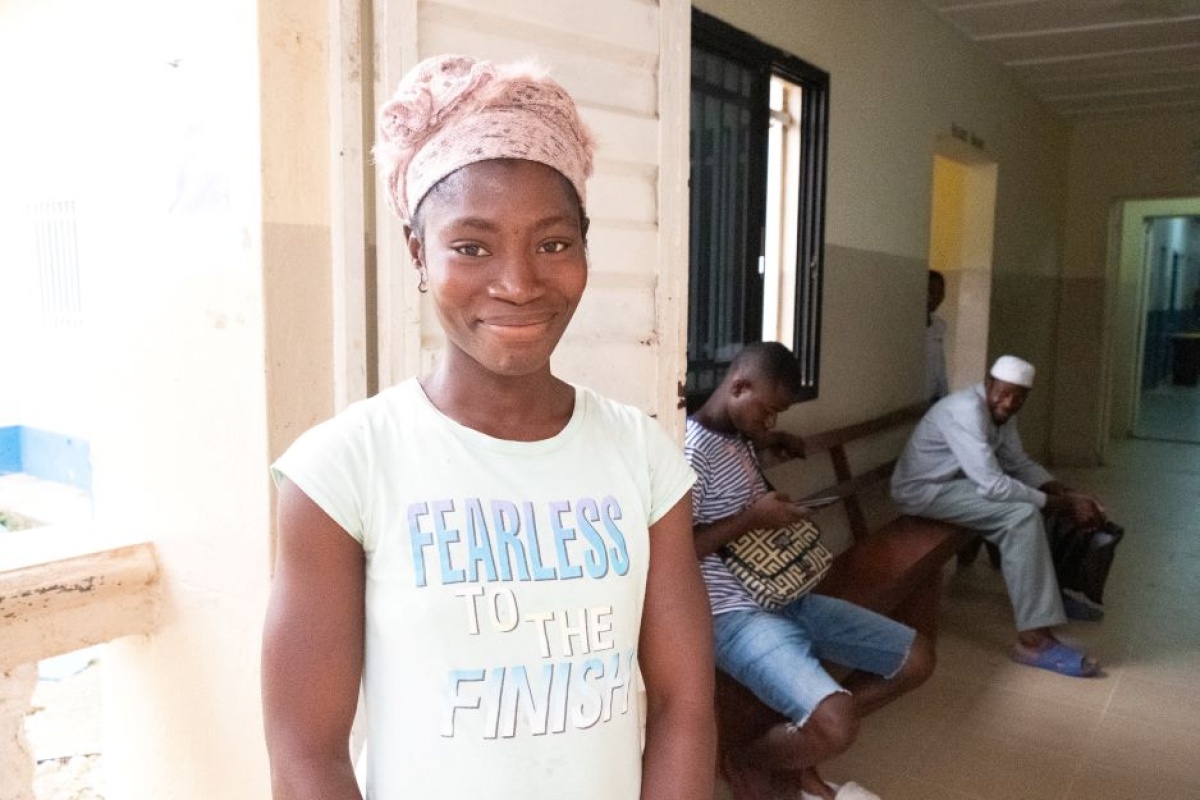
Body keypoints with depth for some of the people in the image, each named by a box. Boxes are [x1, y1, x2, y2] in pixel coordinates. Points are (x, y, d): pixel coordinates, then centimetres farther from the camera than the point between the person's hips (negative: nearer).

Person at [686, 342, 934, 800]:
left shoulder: (740, 437, 10)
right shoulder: (692, 449, -18)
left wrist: (775, 441, 17)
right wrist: (751, 518, -20)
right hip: (735, 615, -10)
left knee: (916, 657, 11)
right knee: (834, 728, -29)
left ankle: (794, 752, 16)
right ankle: (743, 762, 5)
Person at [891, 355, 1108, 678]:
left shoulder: (1001, 410, 1)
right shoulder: (966, 410, -28)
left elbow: (1019, 463, 12)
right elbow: (994, 486, -33)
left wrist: (1067, 493, -3)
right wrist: (1063, 504, -25)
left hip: (956, 480, 10)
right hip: (922, 490, -10)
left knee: (1038, 499, 8)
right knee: (1022, 515, -25)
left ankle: (1054, 591, 23)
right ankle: (1033, 639, -24)